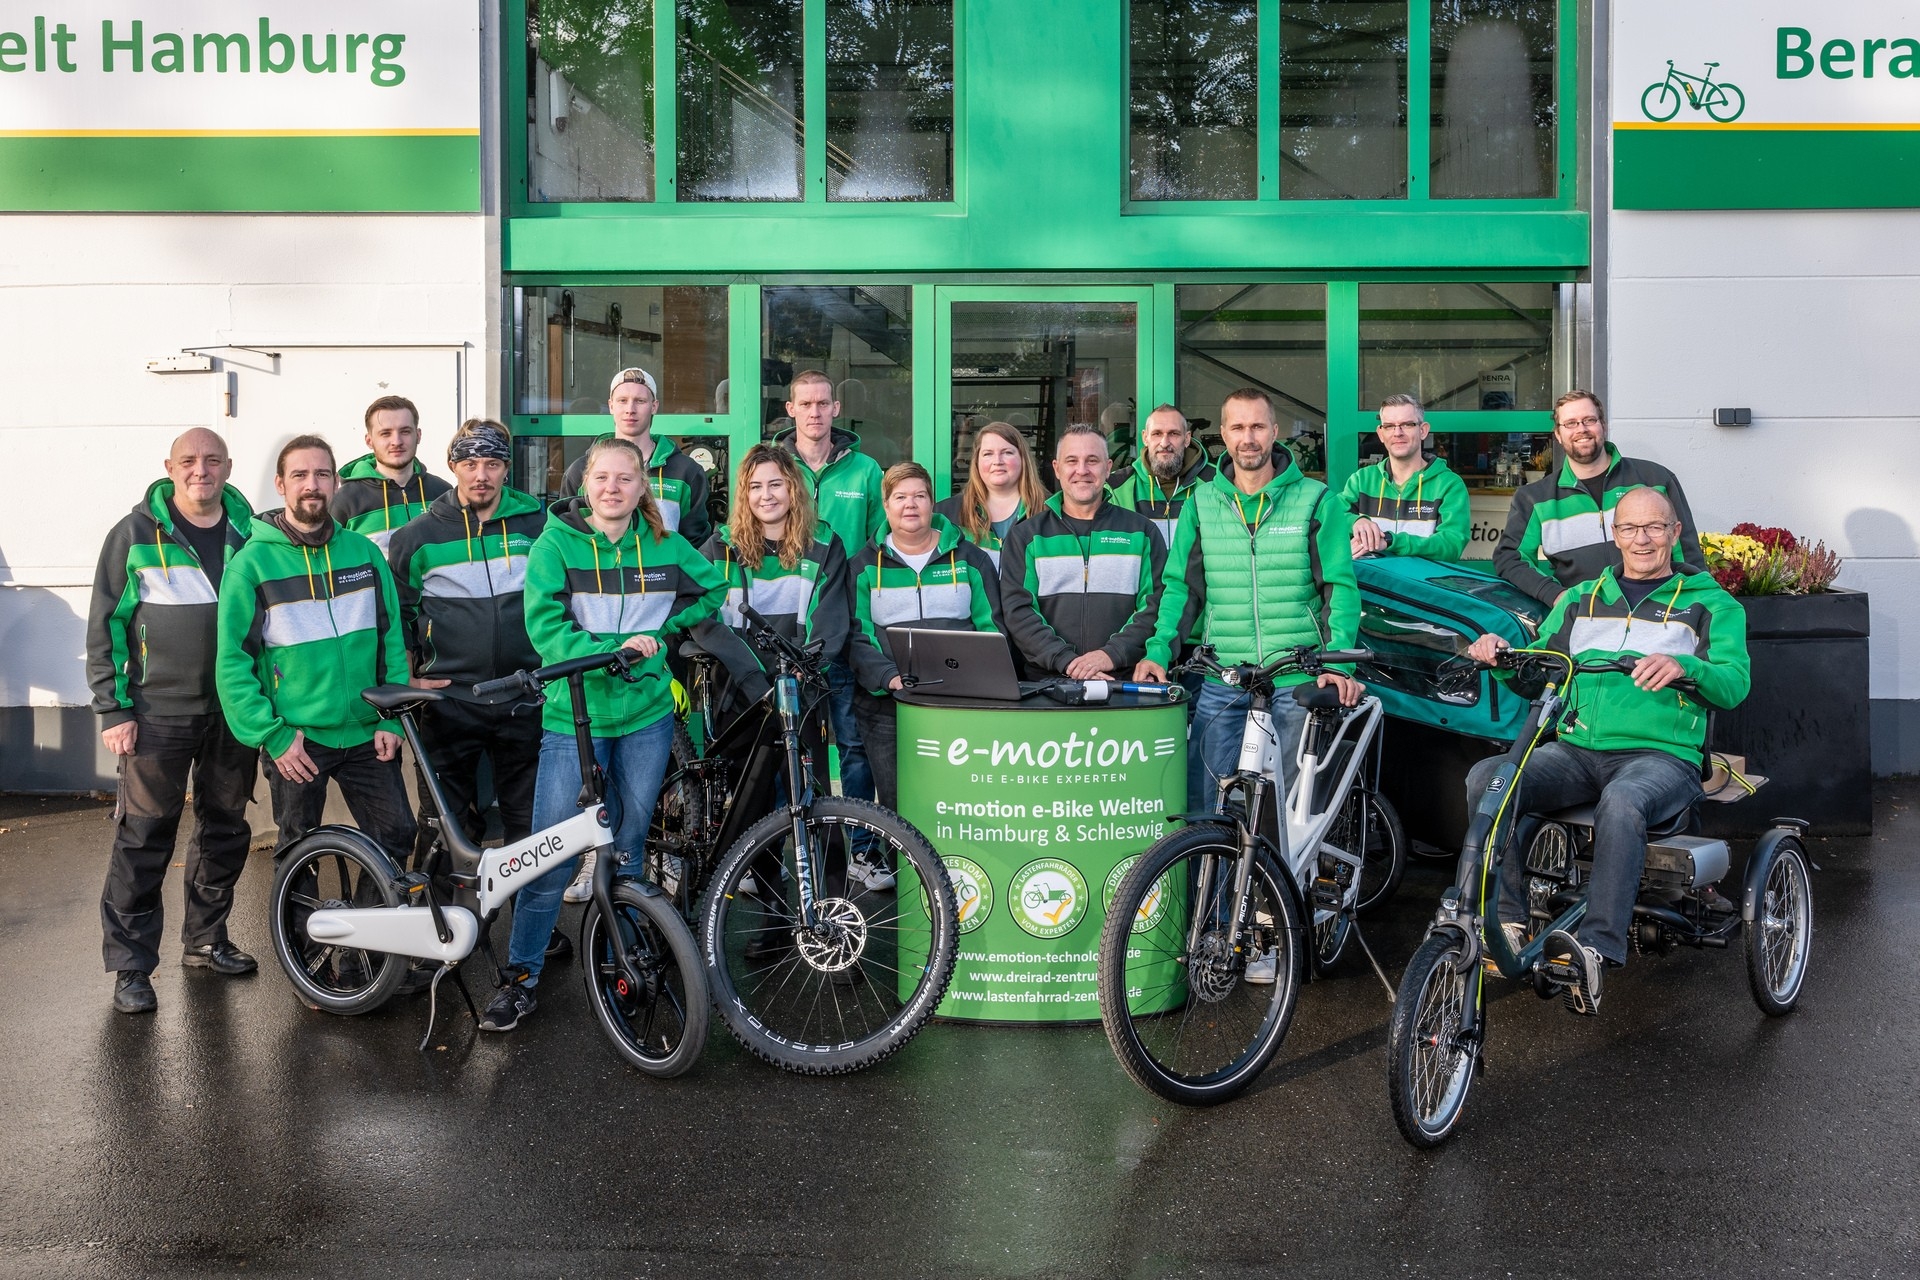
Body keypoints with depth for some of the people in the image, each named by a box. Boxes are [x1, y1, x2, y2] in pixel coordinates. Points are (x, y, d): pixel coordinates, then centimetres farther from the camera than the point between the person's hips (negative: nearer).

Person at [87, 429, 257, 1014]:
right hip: (159, 714, -3)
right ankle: (129, 965, 8)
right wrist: (112, 710, -6)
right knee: (144, 839, -3)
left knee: (225, 832, 13)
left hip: (235, 712, 4)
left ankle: (205, 939, 29)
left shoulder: (251, 532, 6)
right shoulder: (135, 535, -3)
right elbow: (104, 627, -1)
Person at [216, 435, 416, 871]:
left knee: (396, 836, 3)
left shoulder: (365, 552, 5)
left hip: (366, 736, 3)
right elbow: (233, 662, -7)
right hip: (295, 741, -2)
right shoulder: (252, 562, -5)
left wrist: (391, 719, -2)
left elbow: (392, 640, 6)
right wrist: (272, 736, -12)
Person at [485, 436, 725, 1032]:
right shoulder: (555, 543, -4)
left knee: (628, 847, 12)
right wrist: (614, 648, -24)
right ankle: (520, 978, 9)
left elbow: (714, 588, 19)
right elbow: (545, 627, -12)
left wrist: (660, 633, 6)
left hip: (646, 717, 3)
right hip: (573, 717, -3)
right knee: (551, 856, -5)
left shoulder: (665, 547, 5)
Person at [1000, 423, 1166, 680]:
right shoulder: (1025, 535, 12)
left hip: (1125, 680, 0)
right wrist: (1065, 660, -12)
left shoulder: (1142, 532, 13)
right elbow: (1017, 609, 2)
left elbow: (1156, 606, 4)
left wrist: (1113, 654, -11)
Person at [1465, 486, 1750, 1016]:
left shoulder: (1711, 605, 12)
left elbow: (1734, 685, -4)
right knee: (1486, 777, -25)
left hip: (1661, 755, -3)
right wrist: (1499, 654, -6)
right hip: (1577, 750, 4)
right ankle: (1507, 919, -26)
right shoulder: (1580, 600, 23)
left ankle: (1596, 947, -40)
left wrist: (1684, 666, -26)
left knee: (1621, 801, -40)